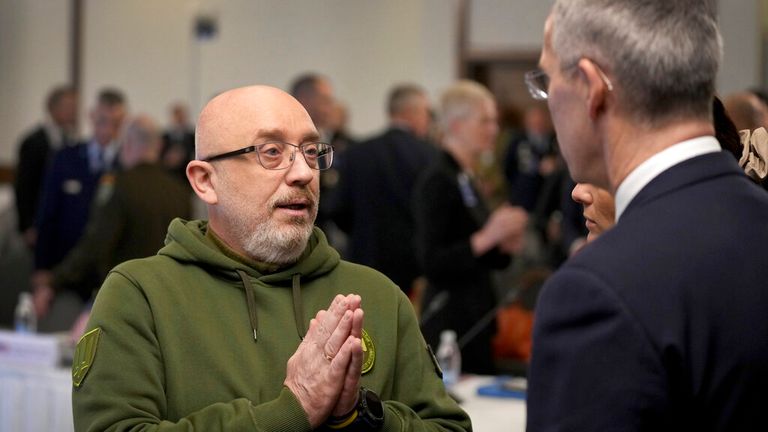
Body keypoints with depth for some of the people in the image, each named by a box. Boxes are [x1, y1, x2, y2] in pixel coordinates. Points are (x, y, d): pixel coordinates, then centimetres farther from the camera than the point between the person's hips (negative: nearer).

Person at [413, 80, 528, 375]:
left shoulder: (465, 178, 15)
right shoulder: (437, 181, -12)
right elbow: (432, 264, -18)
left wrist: (504, 244, 3)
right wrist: (487, 237, -24)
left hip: (476, 317, 9)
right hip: (452, 321, -9)